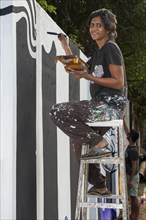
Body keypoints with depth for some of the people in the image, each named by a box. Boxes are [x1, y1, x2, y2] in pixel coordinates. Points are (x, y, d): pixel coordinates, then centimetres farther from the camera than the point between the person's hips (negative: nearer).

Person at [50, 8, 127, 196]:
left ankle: (98, 142, -14)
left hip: (110, 106, -10)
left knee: (58, 111, -16)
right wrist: (64, 45, 27)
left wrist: (88, 77, -19)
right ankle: (99, 186, 25)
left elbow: (119, 83, -16)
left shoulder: (111, 48, -7)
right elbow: (78, 69, 30)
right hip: (102, 105, 10)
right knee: (78, 138, 22)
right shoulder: (99, 52, 21)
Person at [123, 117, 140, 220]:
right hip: (129, 175, 9)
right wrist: (123, 120, 16)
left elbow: (134, 166, -22)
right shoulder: (131, 145, 2)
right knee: (132, 196, 15)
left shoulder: (133, 151, -23)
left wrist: (131, 180, -21)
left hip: (132, 176, -9)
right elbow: (127, 130, 14)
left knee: (134, 197, -3)